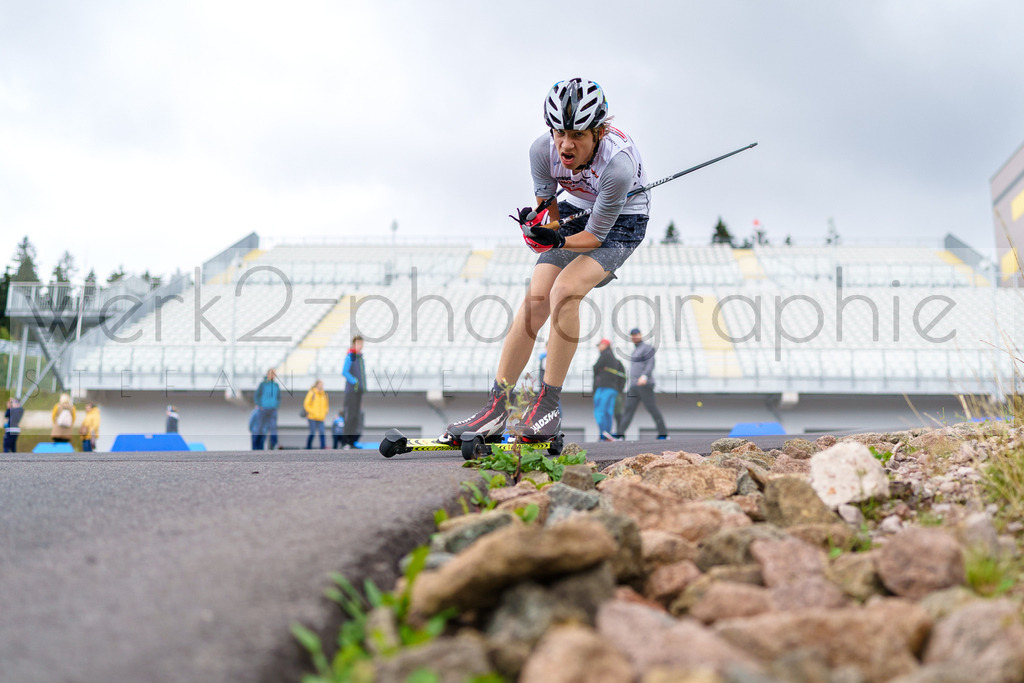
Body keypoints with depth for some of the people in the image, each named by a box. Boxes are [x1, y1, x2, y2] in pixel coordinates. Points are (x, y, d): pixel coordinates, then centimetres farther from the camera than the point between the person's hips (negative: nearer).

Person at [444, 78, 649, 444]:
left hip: (621, 221, -4)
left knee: (564, 290, -27)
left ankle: (549, 404, -17)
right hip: (576, 211, 4)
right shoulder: (543, 149, -24)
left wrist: (558, 242, -41)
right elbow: (548, 208, -5)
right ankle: (496, 407, -6)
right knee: (536, 298, -11)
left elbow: (596, 235, -27)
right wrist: (540, 226, -22)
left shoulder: (618, 162, -36)